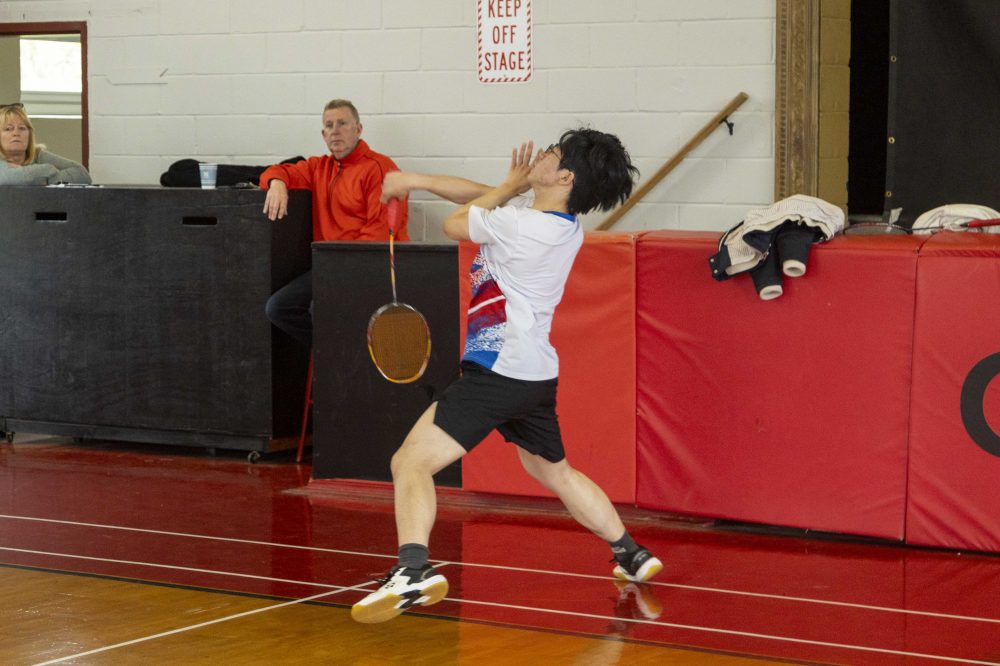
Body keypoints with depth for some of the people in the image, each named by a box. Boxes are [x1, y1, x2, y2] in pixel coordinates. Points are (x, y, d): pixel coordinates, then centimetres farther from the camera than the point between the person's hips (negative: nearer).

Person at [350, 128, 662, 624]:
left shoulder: (524, 226, -20)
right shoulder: (559, 223, 6)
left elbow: (456, 224, -2)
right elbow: (480, 196, 17)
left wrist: (511, 186, 9)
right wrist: (416, 181, 16)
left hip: (498, 372, -9)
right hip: (537, 374, 10)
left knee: (412, 460, -14)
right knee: (554, 472, 29)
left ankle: (412, 571, -33)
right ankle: (633, 557, 36)